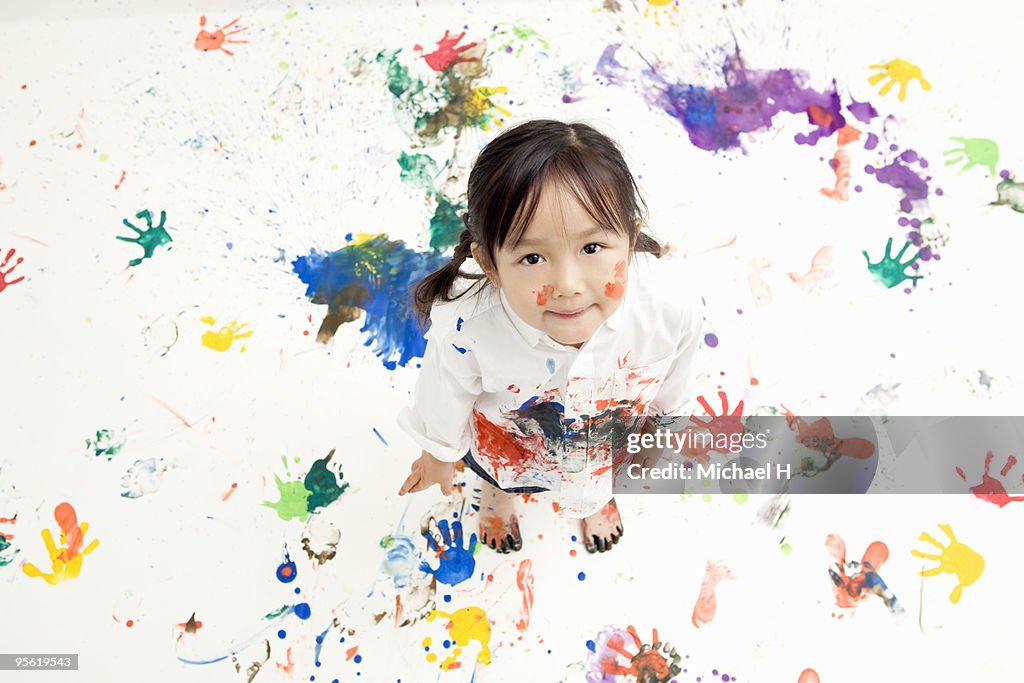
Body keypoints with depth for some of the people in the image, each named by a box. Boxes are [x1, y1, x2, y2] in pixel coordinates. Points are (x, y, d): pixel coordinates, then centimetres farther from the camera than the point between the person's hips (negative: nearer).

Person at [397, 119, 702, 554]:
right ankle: (498, 497, 75)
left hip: (614, 432, 2)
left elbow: (671, 387, -15)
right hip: (511, 439, -1)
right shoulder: (466, 326, -45)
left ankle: (597, 499, 77)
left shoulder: (674, 303, -42)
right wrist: (439, 457, -1)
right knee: (505, 474, 36)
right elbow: (443, 404, -20)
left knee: (601, 475, 37)